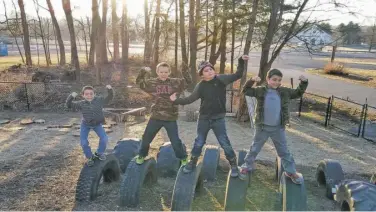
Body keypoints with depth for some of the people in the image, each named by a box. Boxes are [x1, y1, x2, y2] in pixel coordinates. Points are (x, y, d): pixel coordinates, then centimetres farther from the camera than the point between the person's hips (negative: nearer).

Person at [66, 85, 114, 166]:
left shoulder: (99, 100, -17)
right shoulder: (81, 104, -19)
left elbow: (109, 98, -11)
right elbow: (69, 105, -16)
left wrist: (110, 90, -28)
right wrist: (71, 96, -34)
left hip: (97, 124, 1)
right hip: (85, 125, 0)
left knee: (104, 139, -12)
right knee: (83, 142, -11)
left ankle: (99, 153, 18)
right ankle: (90, 157, 17)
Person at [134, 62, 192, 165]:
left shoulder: (175, 82, -3)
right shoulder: (152, 83, 0)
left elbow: (188, 82, -3)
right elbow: (139, 82, 8)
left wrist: (184, 71, -16)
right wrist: (143, 71, -8)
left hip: (170, 118, -2)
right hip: (156, 116, 2)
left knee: (175, 141, 7)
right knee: (146, 137, 15)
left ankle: (183, 158, 31)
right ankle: (141, 155, 40)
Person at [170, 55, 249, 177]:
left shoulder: (221, 79, -7)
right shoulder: (200, 86, -5)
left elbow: (237, 75, -5)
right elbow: (190, 99, 0)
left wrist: (241, 61, -16)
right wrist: (176, 101, -7)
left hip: (218, 118, -2)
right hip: (204, 118, 2)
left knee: (224, 143, 3)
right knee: (199, 142, 14)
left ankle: (233, 165, 21)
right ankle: (192, 163, 33)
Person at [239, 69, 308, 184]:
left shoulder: (285, 92, -1)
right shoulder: (260, 90, -8)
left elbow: (298, 93, 11)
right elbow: (245, 91, -7)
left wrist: (304, 82, -5)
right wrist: (251, 80, -23)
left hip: (278, 128, 2)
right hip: (263, 127, -1)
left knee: (284, 151, 14)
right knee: (254, 148, 14)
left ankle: (291, 171, 28)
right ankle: (247, 166, 31)